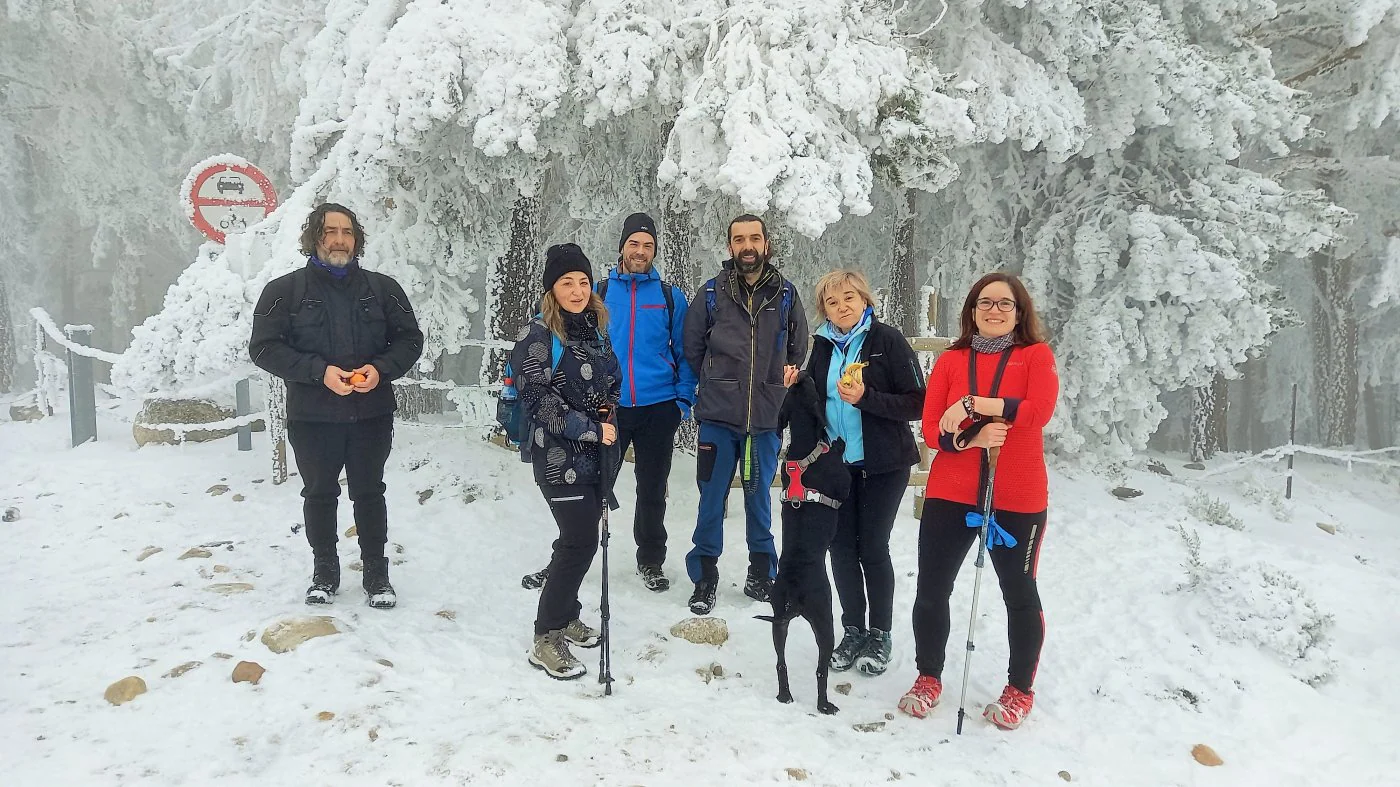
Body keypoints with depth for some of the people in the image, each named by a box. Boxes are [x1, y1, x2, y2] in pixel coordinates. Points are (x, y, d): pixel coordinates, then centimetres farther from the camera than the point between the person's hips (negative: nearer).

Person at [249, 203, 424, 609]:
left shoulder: (382, 288, 4)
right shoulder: (284, 290, -1)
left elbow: (410, 339, 6)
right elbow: (263, 347, -6)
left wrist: (381, 369, -14)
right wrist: (320, 371, -18)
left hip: (371, 414, 1)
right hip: (312, 417, -1)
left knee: (369, 493, 11)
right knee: (319, 494, 13)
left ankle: (376, 573, 24)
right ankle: (325, 571, 30)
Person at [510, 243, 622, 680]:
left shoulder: (596, 328, 11)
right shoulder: (539, 336, -11)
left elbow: (613, 380, 23)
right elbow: (539, 401, -17)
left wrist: (608, 406, 2)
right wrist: (590, 428, -16)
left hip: (597, 455, 7)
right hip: (560, 457, -7)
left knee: (580, 538, 14)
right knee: (581, 542, -10)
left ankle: (566, 615, 32)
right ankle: (547, 638, 1)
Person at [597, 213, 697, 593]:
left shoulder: (671, 296, 4)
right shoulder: (600, 292, 5)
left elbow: (684, 352, 6)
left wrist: (684, 399, -3)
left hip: (659, 407, 0)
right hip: (609, 406, 0)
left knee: (652, 490, 12)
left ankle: (650, 561, 27)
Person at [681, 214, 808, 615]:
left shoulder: (786, 294, 3)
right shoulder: (712, 293, 0)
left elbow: (799, 349, 14)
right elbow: (692, 346, 9)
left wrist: (784, 381, 7)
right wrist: (718, 384, 10)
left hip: (767, 417, 1)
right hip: (718, 416, -1)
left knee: (759, 497, 13)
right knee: (712, 498, 4)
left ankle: (761, 573, 27)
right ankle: (704, 575, 17)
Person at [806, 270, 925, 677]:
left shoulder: (888, 340, -9)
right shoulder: (824, 346, 6)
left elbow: (917, 403, -13)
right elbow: (813, 399, 19)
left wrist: (866, 397, -24)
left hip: (883, 465, -4)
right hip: (836, 463, 5)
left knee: (873, 547, 2)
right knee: (842, 547, 7)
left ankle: (880, 635, 19)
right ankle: (853, 631, 22)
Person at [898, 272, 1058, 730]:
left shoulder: (1036, 355, 1)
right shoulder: (950, 360, 7)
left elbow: (1039, 411, -17)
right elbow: (931, 429, 0)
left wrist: (973, 403, -21)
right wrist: (972, 437, -18)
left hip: (1017, 498, -2)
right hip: (950, 494, 2)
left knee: (1019, 594, 9)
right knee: (931, 589, 5)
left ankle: (1020, 689, 28)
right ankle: (929, 677, 26)